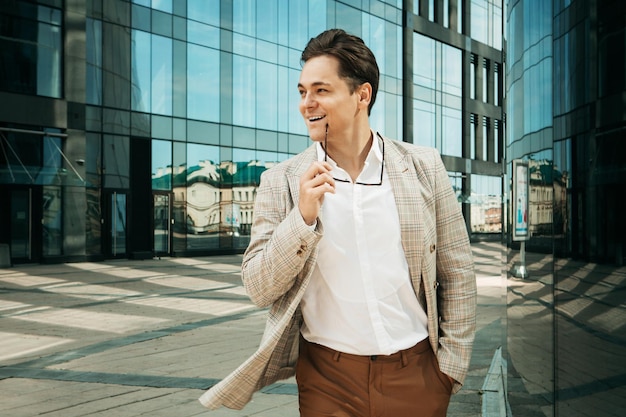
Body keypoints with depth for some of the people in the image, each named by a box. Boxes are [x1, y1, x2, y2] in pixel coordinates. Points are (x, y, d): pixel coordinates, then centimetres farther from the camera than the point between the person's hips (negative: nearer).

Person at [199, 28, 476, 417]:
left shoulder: (423, 167, -2)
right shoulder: (281, 182, -3)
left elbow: (458, 275, 2)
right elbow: (259, 290, -5)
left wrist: (451, 366, -1)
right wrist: (303, 216, -18)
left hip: (416, 375, 1)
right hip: (327, 378, 0)